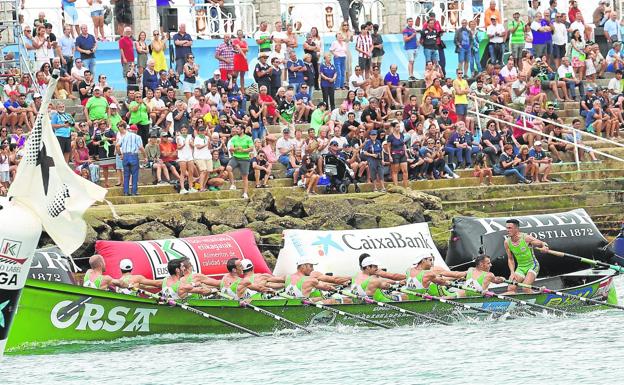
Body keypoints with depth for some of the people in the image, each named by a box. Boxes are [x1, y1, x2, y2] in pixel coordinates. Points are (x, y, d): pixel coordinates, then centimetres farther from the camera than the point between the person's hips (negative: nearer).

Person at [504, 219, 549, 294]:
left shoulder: (526, 238, -18)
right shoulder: (507, 242, -4)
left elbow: (543, 244, -9)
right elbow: (510, 259, 6)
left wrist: (544, 247, -34)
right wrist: (512, 273, -6)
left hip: (532, 266, -5)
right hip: (520, 267, 5)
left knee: (526, 288, -23)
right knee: (511, 288, -11)